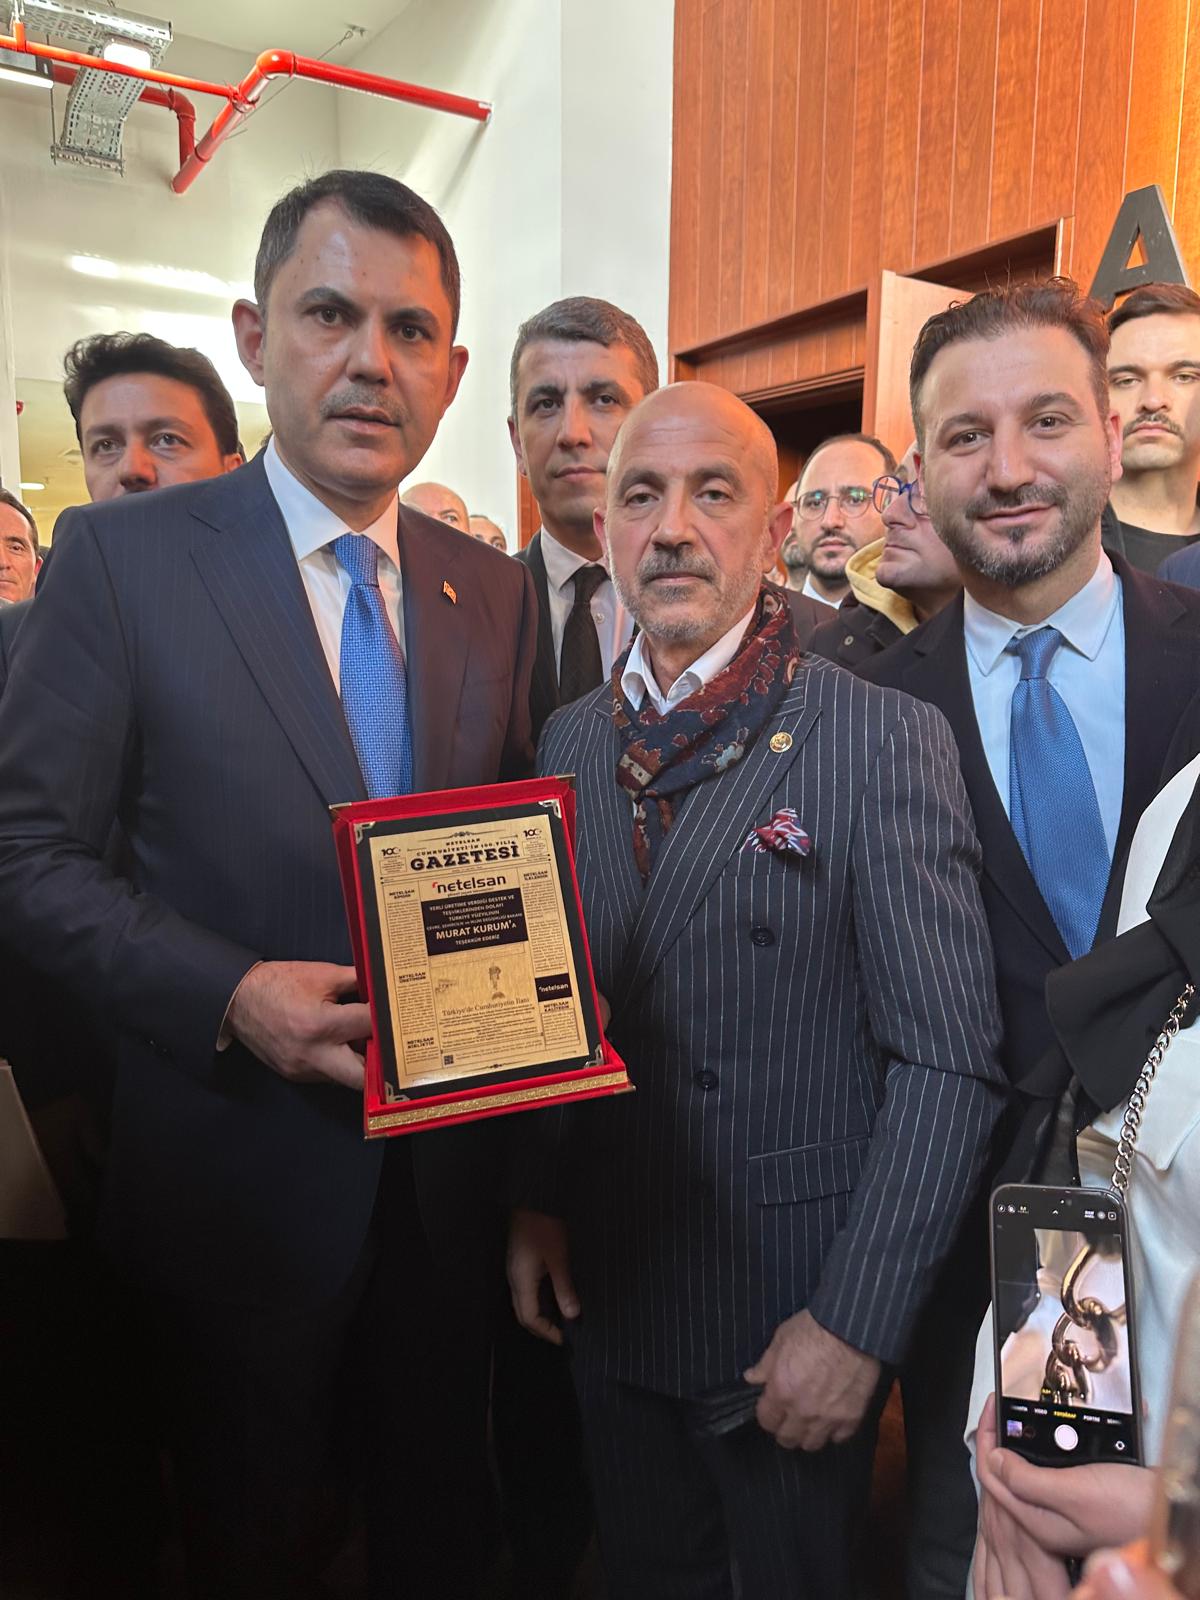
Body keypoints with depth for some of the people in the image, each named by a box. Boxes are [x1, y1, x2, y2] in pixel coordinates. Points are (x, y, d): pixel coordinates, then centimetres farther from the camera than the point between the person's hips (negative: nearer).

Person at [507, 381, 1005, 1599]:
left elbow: (948, 1063, -16)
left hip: (794, 1315, -4)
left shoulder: (886, 739, -15)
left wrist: (856, 1321, -17)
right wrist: (536, 1196, 1)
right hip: (605, 1292, 5)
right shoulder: (570, 741, 1)